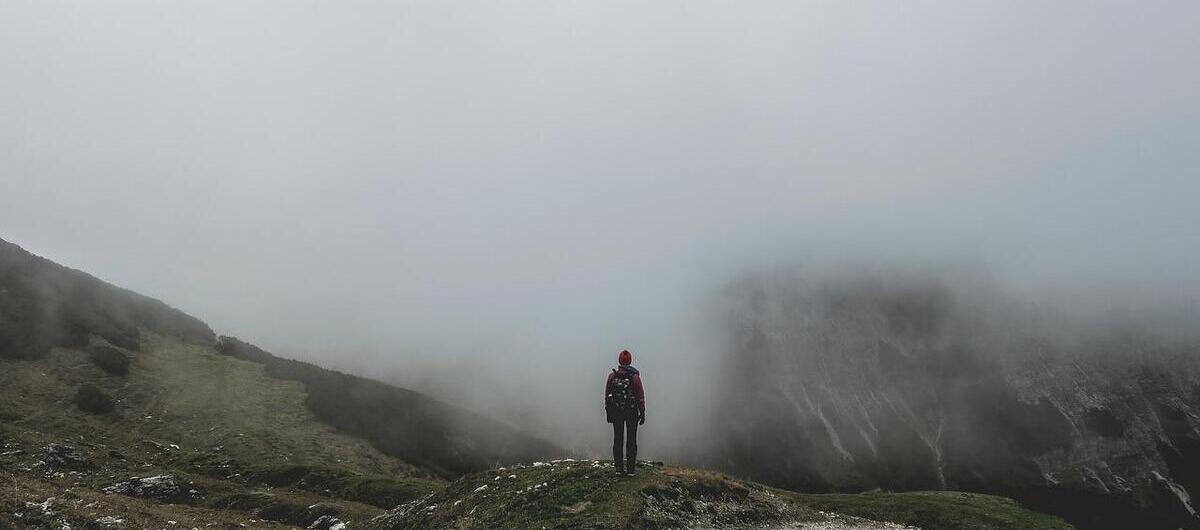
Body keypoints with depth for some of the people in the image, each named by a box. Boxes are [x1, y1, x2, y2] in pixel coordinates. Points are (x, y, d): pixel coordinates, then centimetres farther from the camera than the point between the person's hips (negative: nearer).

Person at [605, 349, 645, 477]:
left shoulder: (611, 376, -4)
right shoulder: (635, 377, -10)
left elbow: (607, 396, 2)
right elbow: (641, 397, -8)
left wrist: (608, 412, 11)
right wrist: (642, 413, 1)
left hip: (616, 413, 2)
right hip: (632, 413, -2)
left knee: (618, 440, 9)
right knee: (631, 441, 5)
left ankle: (619, 468, 12)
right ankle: (630, 469, 5)